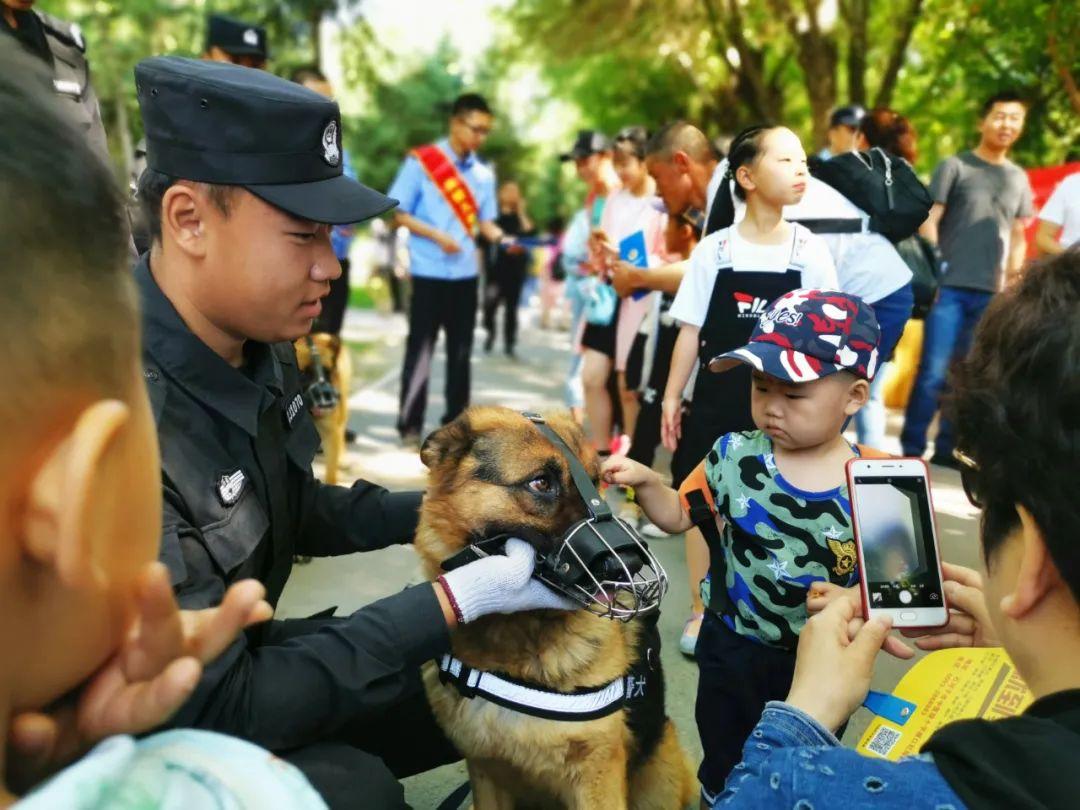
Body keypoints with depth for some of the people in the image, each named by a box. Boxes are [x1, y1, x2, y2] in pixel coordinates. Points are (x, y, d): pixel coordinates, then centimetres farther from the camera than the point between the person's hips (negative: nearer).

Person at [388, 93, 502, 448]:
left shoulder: (484, 174, 10)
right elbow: (399, 212, -4)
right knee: (420, 349, -2)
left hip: (466, 273, 5)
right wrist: (437, 235, -16)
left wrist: (503, 238, -12)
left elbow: (484, 222, 10)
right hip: (429, 271, -4)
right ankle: (409, 425, 7)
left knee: (461, 350, 10)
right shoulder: (420, 161, -3)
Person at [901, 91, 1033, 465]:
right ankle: (911, 448, -2)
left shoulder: (1019, 179, 17)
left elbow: (1018, 235, 19)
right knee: (933, 371, -9)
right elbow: (928, 220, -3)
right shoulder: (955, 167, 2)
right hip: (949, 286, -5)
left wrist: (1014, 275, 4)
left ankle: (947, 447, 16)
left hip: (991, 292, 5)